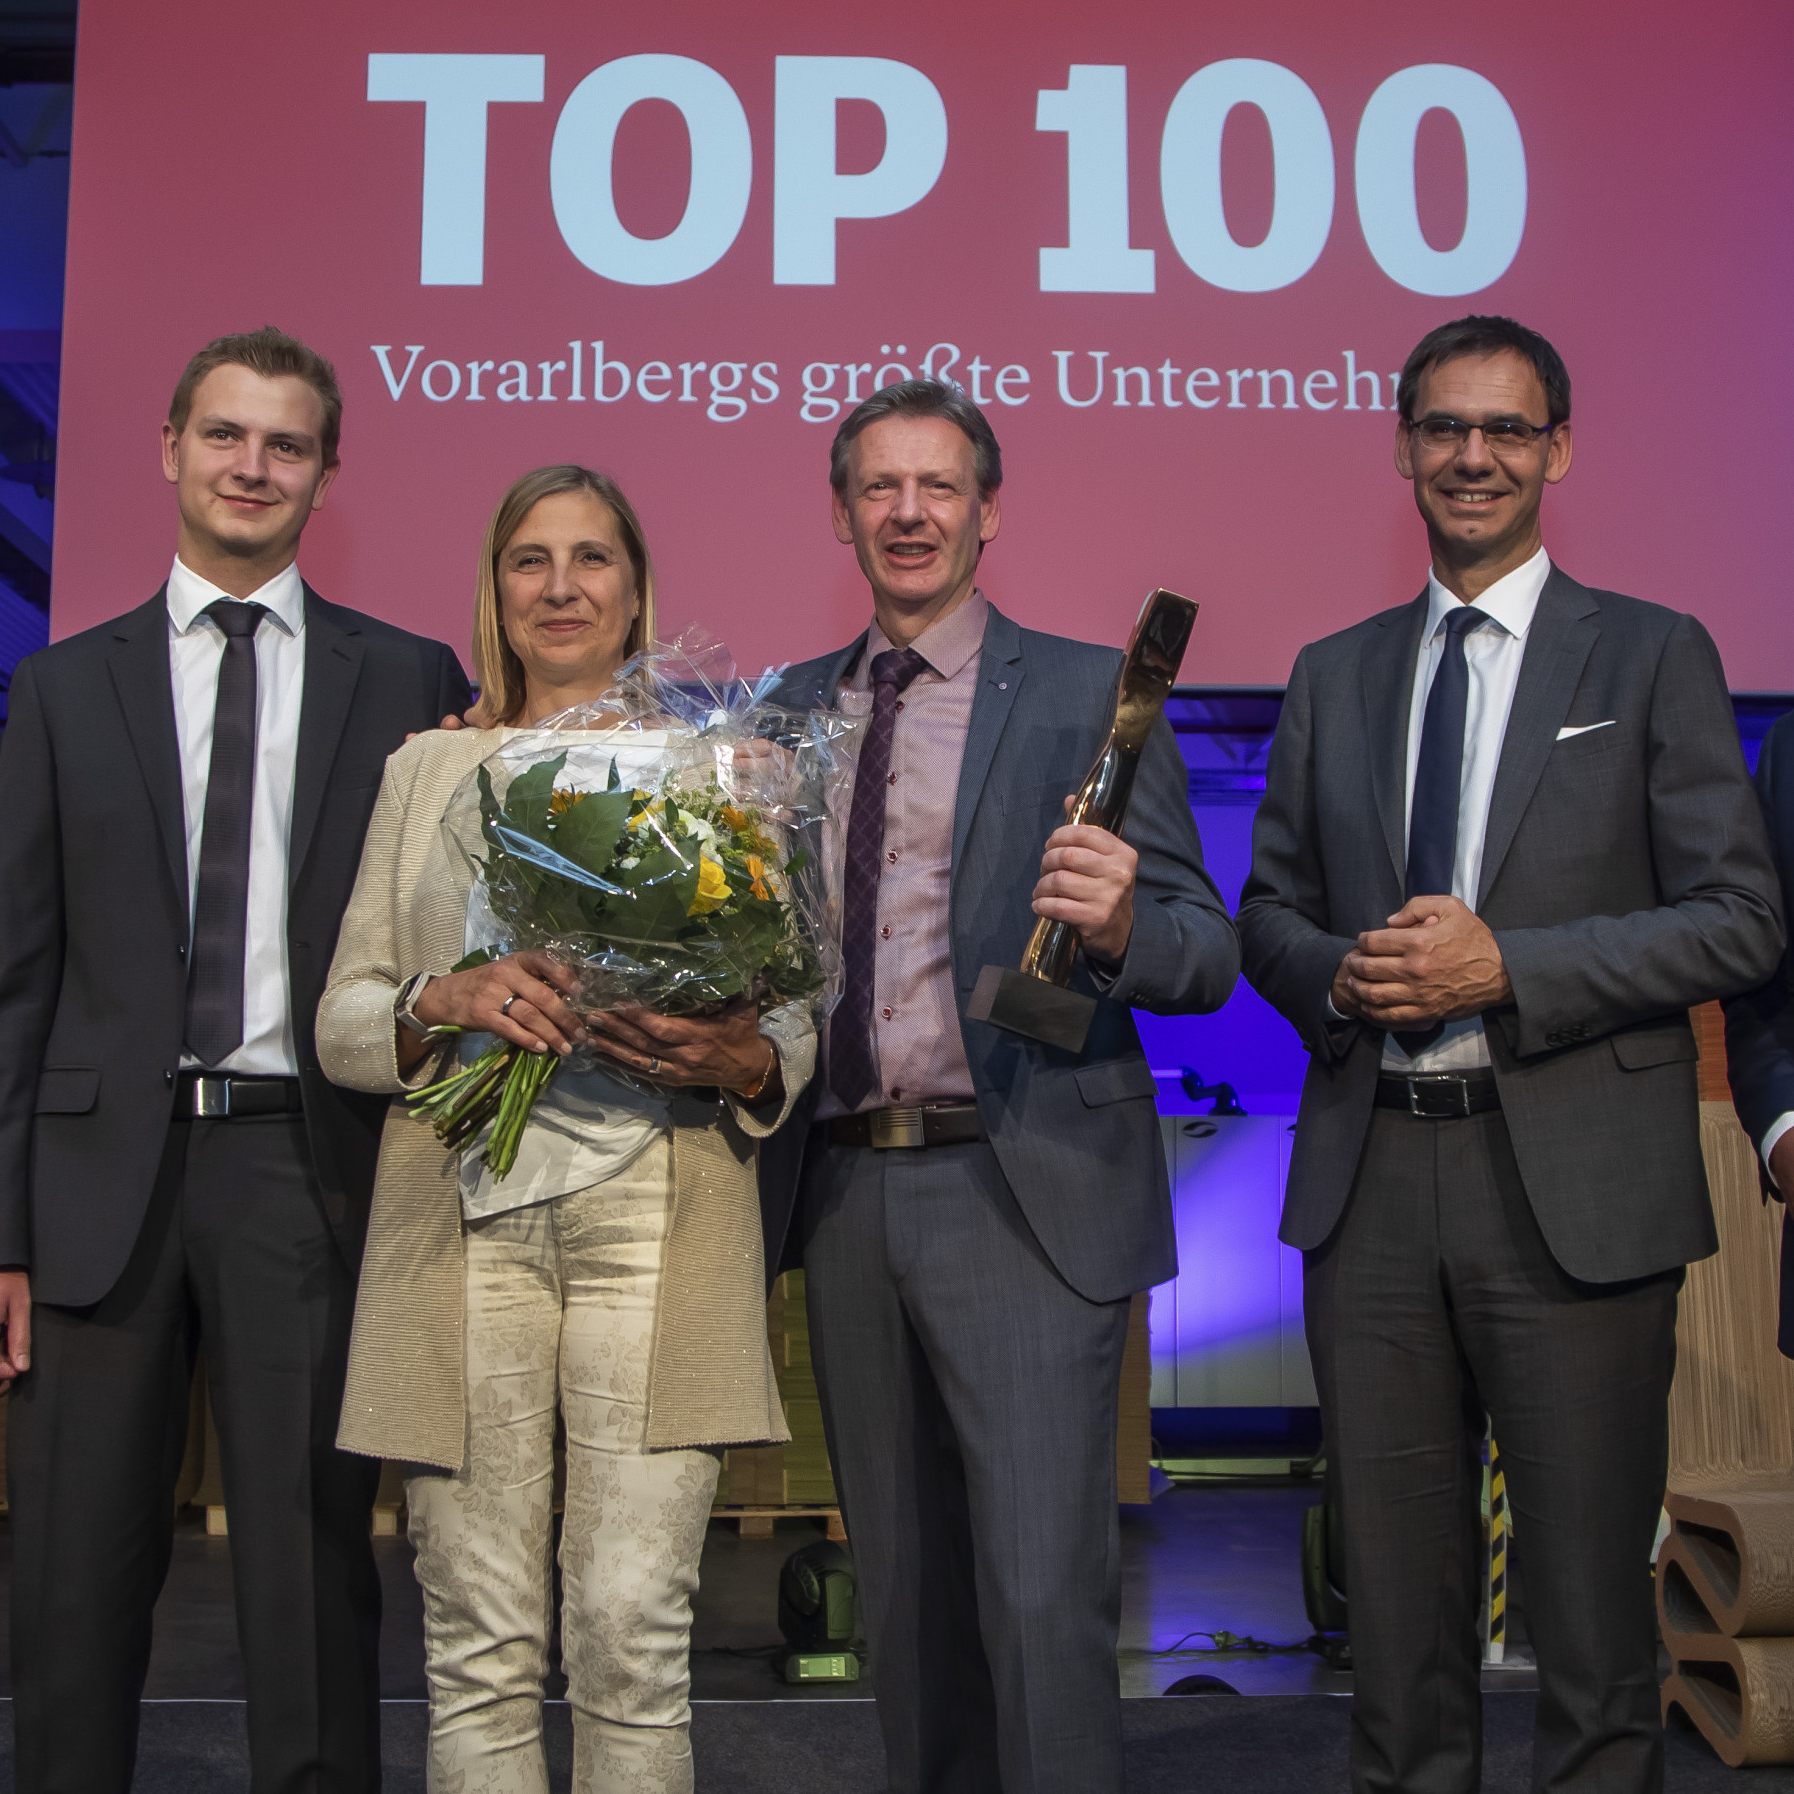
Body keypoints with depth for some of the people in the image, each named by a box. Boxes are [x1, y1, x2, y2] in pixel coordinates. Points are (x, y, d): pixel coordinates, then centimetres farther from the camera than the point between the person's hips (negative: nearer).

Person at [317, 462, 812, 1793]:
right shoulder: (427, 768, 16)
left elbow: (796, 1019, 11)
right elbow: (341, 1022, 12)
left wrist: (744, 1058, -12)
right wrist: (447, 1002, -9)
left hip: (656, 1215, -1)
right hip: (466, 1215, 1)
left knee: (634, 1633, -4)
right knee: (479, 1646, 2)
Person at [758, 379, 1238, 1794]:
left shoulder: (1088, 692, 0)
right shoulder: (792, 709, 13)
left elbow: (1205, 958, -4)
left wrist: (1122, 929, -25)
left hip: (1026, 1194, -4)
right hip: (845, 1189, 5)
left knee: (1042, 1592, -8)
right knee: (905, 1594, 15)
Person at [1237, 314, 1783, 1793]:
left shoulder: (1654, 656, 2)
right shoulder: (1334, 675, 13)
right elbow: (1268, 906, 16)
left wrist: (1504, 967, -15)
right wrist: (1336, 977, -7)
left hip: (1570, 1184, -3)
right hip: (1371, 1175, 3)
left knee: (1591, 1589, 6)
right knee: (1396, 1588, 13)